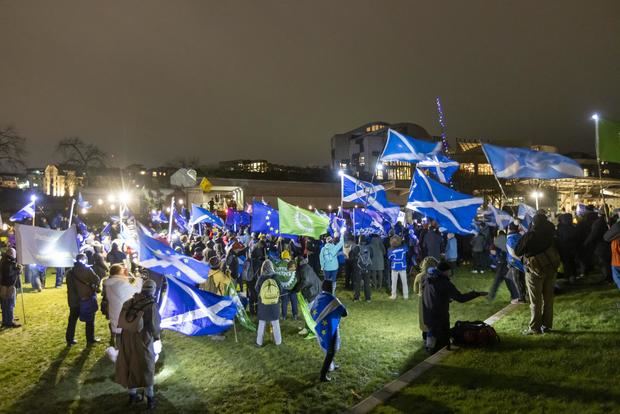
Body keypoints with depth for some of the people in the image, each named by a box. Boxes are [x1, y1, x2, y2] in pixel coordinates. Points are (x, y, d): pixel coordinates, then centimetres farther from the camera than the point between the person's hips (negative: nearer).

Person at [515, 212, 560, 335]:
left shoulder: (529, 236, -18)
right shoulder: (549, 232, -6)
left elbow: (517, 252, -10)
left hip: (535, 270, -5)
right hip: (551, 269, 5)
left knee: (535, 301, 1)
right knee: (548, 298, 12)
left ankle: (535, 328, 3)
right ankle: (547, 325, 19)